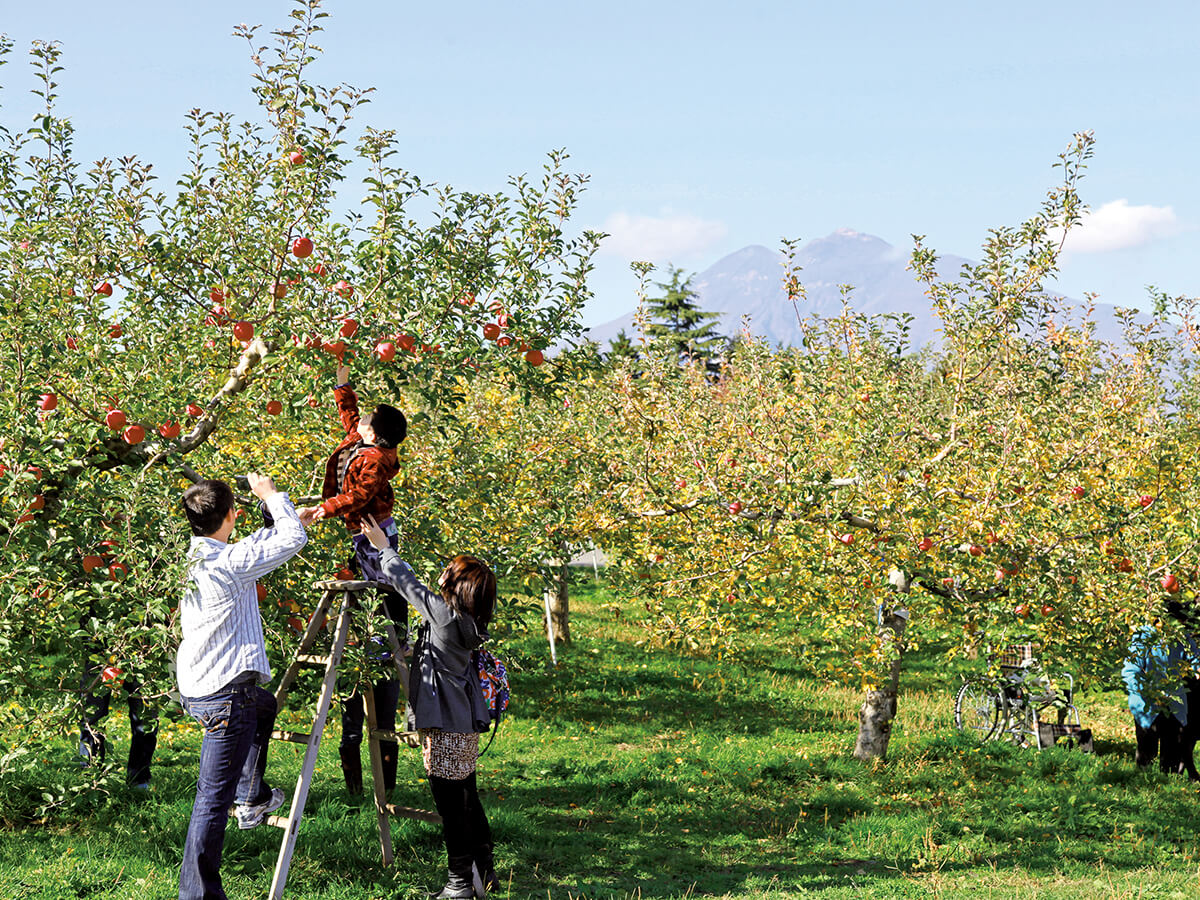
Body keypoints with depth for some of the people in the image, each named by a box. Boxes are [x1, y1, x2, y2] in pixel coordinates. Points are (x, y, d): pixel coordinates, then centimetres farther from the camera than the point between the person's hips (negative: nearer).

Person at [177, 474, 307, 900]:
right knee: (213, 799, -4)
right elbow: (293, 538, -12)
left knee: (264, 704, 37)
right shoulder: (230, 561, -20)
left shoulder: (189, 560, 5)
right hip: (225, 694, -9)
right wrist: (272, 495, 3)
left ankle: (253, 799, 43)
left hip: (196, 687, 9)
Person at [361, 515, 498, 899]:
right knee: (467, 800, 17)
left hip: (444, 729, -9)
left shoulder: (443, 613, -17)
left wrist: (383, 547, 8)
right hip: (465, 725, 9)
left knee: (451, 805, -2)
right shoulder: (469, 622, 5)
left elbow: (408, 583, -6)